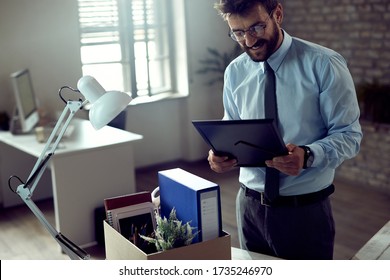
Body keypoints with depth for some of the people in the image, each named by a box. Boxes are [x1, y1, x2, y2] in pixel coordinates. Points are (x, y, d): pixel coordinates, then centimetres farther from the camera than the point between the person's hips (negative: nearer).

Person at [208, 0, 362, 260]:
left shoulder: (324, 65, -12)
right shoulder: (235, 72, 2)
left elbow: (350, 134, -11)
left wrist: (308, 156, -29)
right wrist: (221, 154, -11)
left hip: (306, 209, -3)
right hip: (250, 205, 4)